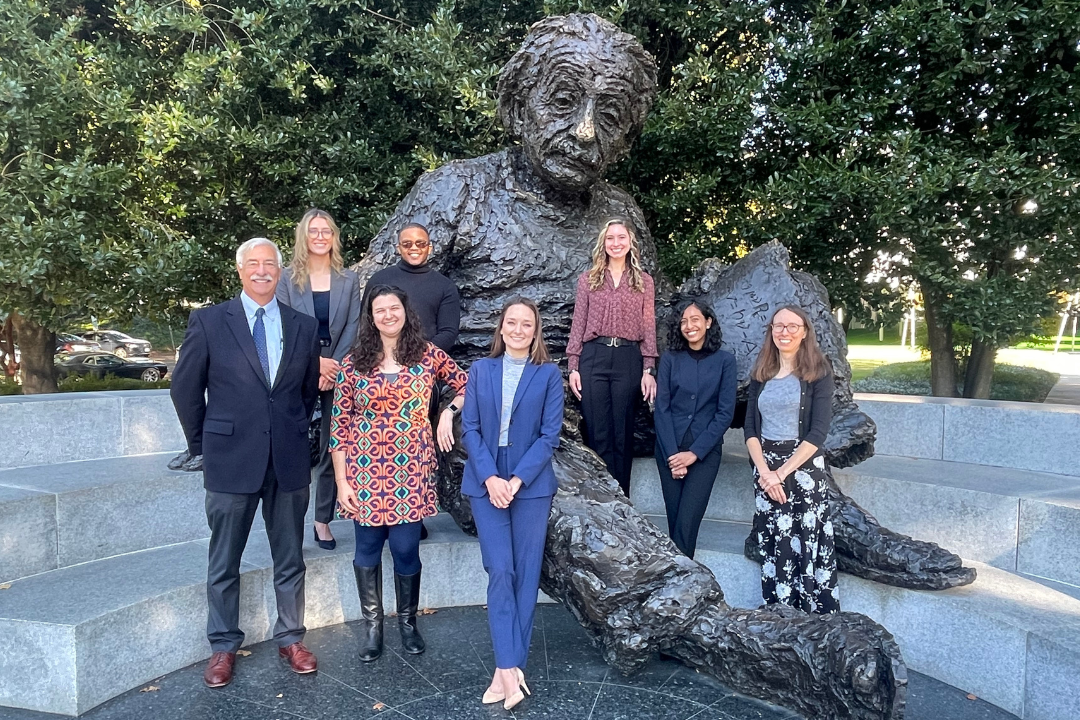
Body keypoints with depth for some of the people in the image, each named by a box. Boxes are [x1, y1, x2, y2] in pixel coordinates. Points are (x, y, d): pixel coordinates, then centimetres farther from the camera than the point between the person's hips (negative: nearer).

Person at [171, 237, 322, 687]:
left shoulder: (303, 327, 4)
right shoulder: (209, 322, -2)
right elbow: (185, 388, 3)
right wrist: (202, 444, 5)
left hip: (288, 462, 2)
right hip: (231, 461, -2)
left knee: (290, 560, 13)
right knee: (224, 563, 11)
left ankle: (290, 638, 30)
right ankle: (223, 646, 29)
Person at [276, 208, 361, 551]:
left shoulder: (348, 280, 8)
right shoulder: (287, 278, 3)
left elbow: (352, 327, 2)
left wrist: (333, 367, -10)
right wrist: (314, 362, -13)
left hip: (337, 373, 2)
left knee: (333, 448, 4)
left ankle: (323, 520, 15)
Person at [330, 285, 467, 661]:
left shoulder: (427, 355, 0)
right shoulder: (353, 363, -1)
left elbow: (468, 385, 10)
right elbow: (338, 424, -1)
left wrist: (449, 412, -8)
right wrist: (342, 481, -4)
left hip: (410, 471, 0)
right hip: (365, 472, 0)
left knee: (406, 549, 4)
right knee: (368, 549, 11)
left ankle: (407, 621, 28)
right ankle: (372, 624, 29)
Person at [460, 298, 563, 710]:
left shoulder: (549, 374, 0)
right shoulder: (480, 370, 5)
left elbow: (549, 435, -4)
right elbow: (470, 429, 0)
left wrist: (516, 480, -13)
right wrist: (491, 478, -12)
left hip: (531, 484, 0)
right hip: (486, 483, 1)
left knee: (526, 573, 4)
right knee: (500, 572, -4)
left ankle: (508, 665, 16)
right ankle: (509, 668, 2)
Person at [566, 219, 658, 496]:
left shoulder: (643, 280, 10)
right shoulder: (588, 278, 10)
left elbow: (648, 327, 7)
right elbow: (578, 324, 7)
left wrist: (649, 370, -1)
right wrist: (573, 367, 1)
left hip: (628, 360, 0)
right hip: (593, 358, 0)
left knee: (623, 432, 5)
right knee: (597, 432, 1)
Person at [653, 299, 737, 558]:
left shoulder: (724, 361, 0)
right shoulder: (670, 359, 3)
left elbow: (725, 413, -3)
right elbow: (661, 409, 0)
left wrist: (694, 453, -10)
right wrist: (671, 453, -9)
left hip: (705, 451, -1)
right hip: (669, 448, 2)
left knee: (686, 522, -9)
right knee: (674, 518, 5)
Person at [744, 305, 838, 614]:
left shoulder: (818, 374, -2)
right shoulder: (760, 375, 10)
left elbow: (818, 433, -9)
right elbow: (750, 428, 5)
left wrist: (782, 472, -14)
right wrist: (765, 471, -10)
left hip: (803, 467, -3)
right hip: (765, 470, 4)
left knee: (808, 547, -3)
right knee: (773, 548, 5)